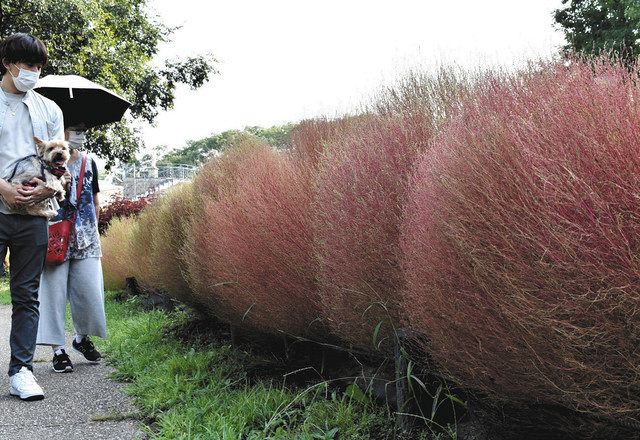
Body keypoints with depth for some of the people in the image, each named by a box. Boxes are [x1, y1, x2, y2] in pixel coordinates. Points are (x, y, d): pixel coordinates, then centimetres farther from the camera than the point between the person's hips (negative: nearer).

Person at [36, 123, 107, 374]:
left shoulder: (88, 163, 12)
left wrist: (92, 230, 13)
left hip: (86, 239, 4)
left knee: (90, 291, 1)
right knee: (54, 291, -1)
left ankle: (82, 338, 26)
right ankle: (58, 349, 8)